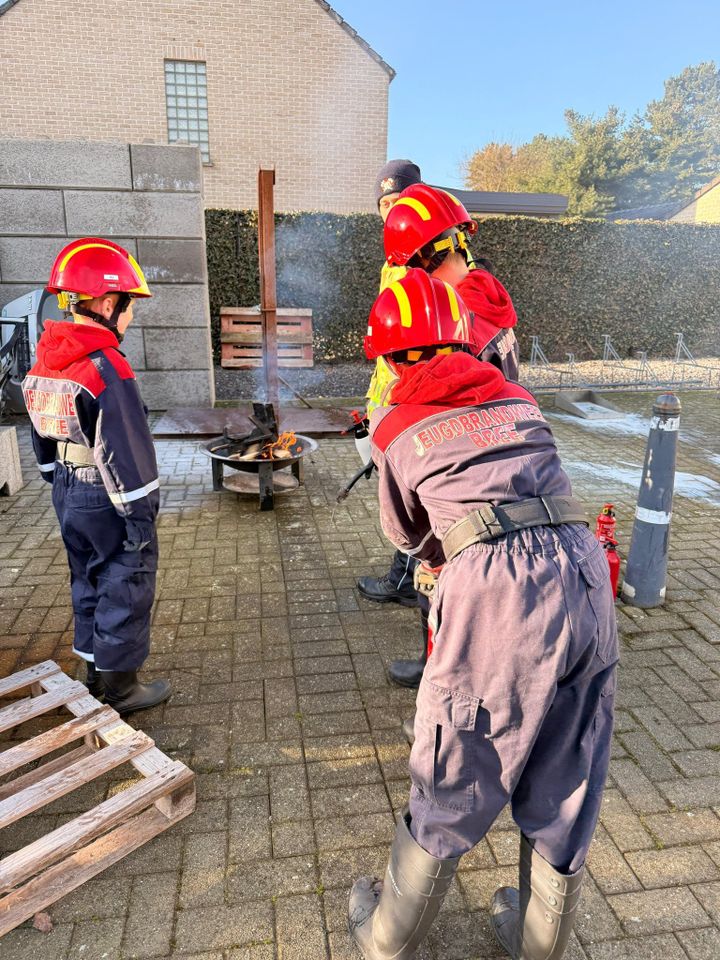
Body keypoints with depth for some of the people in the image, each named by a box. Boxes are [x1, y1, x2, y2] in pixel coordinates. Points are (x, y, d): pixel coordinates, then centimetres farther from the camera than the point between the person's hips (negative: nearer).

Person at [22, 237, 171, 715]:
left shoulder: (46, 360, 5)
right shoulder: (107, 367, -22)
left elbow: (43, 435, 14)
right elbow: (124, 449, -23)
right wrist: (140, 514, -16)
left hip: (68, 494, 9)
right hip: (106, 500, -9)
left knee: (89, 581, 21)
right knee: (126, 586, 6)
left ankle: (97, 672, 36)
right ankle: (120, 685, 18)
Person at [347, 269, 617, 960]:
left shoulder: (396, 429, 8)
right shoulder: (520, 401, 18)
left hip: (493, 591, -4)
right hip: (583, 573, 5)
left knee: (449, 792, 16)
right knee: (565, 798, 22)